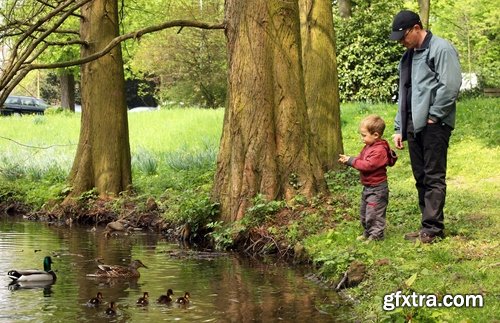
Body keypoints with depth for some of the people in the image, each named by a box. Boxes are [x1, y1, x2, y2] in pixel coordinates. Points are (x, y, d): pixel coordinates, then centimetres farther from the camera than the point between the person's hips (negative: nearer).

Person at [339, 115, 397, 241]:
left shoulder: (379, 150, -24)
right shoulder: (368, 147, 8)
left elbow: (368, 165, -29)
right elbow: (360, 159, 11)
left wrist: (351, 161, -25)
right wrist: (347, 160, -7)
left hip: (377, 188, -11)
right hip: (367, 187, 11)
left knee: (374, 212, -4)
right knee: (364, 212, 20)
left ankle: (376, 235, 7)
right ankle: (367, 232, 33)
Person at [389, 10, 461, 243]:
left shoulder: (441, 49, -8)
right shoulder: (408, 57, 19)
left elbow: (451, 86, -17)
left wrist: (433, 116, -14)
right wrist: (399, 128, 17)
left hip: (433, 125, -8)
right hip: (414, 126, 9)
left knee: (434, 178, -6)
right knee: (421, 178, 10)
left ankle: (433, 228, -4)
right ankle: (428, 227, 16)